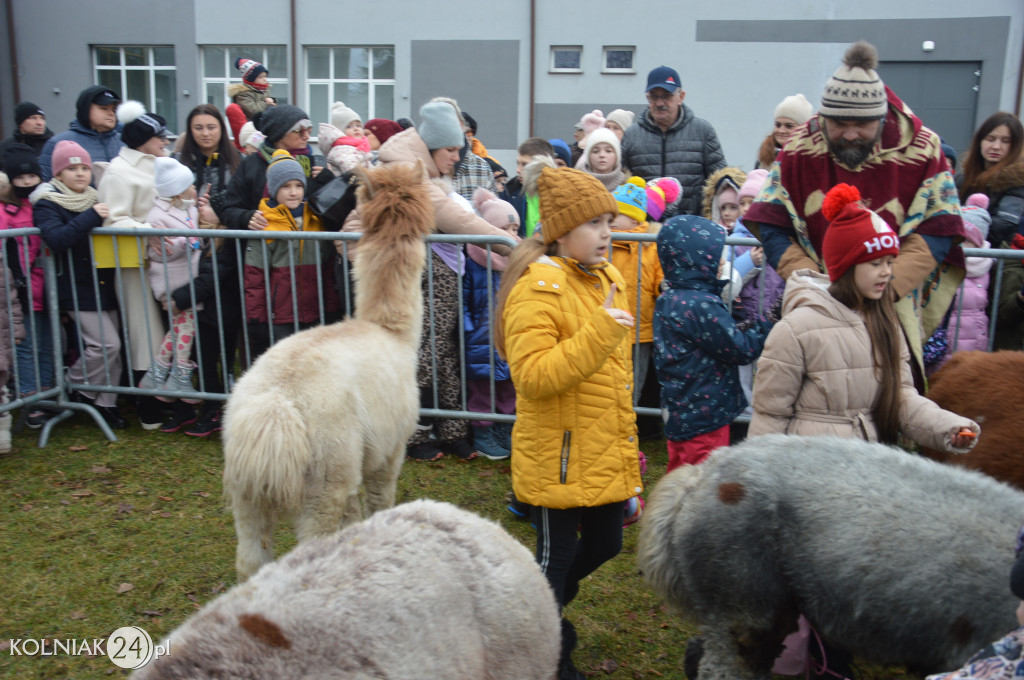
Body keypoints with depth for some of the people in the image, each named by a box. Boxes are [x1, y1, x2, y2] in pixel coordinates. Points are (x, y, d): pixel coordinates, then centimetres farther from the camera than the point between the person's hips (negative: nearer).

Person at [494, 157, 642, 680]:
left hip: (605, 451, 8)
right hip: (560, 455, -8)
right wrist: (600, 332, -33)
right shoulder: (537, 290, -19)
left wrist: (627, 438, 21)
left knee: (605, 543, 20)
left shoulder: (607, 278, 9)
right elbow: (532, 376, -28)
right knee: (558, 553, 9)